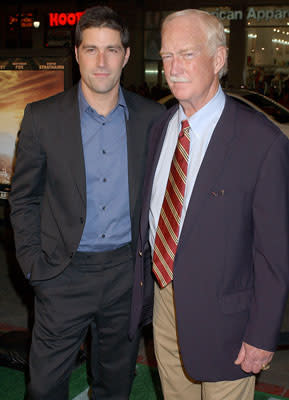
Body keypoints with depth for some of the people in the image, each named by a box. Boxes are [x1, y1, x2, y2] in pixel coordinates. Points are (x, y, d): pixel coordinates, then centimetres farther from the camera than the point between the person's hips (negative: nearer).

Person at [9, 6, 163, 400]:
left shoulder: (152, 117, -2)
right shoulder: (42, 117, -6)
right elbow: (23, 198, 1)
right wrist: (33, 262, -5)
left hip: (128, 272, 2)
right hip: (65, 274, -1)